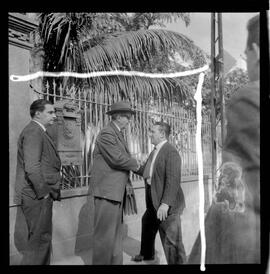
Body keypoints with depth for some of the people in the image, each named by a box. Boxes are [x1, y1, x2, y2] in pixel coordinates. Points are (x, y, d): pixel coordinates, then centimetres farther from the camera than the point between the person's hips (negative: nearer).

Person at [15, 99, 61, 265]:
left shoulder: (39, 132, 17)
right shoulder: (33, 132, -15)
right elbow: (32, 167, -24)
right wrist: (43, 192, -17)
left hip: (42, 195, 10)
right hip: (37, 196, -10)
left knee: (43, 238, 17)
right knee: (40, 239, -3)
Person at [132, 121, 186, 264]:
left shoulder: (171, 152, -18)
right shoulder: (154, 152, 13)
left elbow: (173, 180, -25)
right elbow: (143, 170, 17)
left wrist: (165, 203, -31)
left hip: (167, 204, -11)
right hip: (153, 202, 11)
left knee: (171, 241, -7)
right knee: (147, 223, 29)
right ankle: (146, 254, 54)